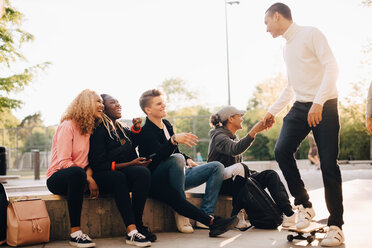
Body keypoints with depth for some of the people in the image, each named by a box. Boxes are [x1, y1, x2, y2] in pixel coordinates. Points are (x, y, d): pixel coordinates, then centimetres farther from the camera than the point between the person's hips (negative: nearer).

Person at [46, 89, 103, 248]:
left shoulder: (91, 129, 12)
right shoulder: (68, 126, -10)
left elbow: (90, 161, 8)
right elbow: (63, 162, -18)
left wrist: (89, 174, -15)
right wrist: (88, 179, -25)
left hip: (77, 178, 6)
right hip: (57, 178, -6)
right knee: (77, 172, -42)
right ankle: (75, 233, -39)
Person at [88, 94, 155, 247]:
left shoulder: (123, 129, 21)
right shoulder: (98, 130, -2)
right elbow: (99, 165, -11)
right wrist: (130, 164, -16)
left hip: (125, 173, 5)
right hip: (104, 177, -5)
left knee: (143, 172, -28)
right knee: (118, 177, -39)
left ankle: (137, 225, -29)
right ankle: (132, 231, -45)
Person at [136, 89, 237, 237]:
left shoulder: (166, 125, 16)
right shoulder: (146, 131, -11)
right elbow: (160, 155, -29)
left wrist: (187, 159, 8)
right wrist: (174, 139, -46)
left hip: (177, 176, 9)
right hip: (156, 182, -9)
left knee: (217, 167, -3)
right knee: (177, 159, -38)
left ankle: (205, 215, -24)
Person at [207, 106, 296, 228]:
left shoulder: (233, 137, 21)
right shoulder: (218, 136, -9)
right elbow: (235, 150, -31)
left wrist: (250, 173, 9)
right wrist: (253, 132, -39)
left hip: (235, 179, 9)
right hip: (222, 183, -8)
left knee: (270, 175, -6)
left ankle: (289, 214, -16)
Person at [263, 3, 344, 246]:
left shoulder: (311, 34, -6)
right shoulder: (287, 48, 18)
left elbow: (332, 67, -16)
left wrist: (318, 103, -26)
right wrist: (273, 111, 20)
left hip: (324, 106, -7)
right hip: (301, 107, 7)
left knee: (328, 164, -7)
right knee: (282, 150, -11)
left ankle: (336, 226, 1)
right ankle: (304, 205, 3)